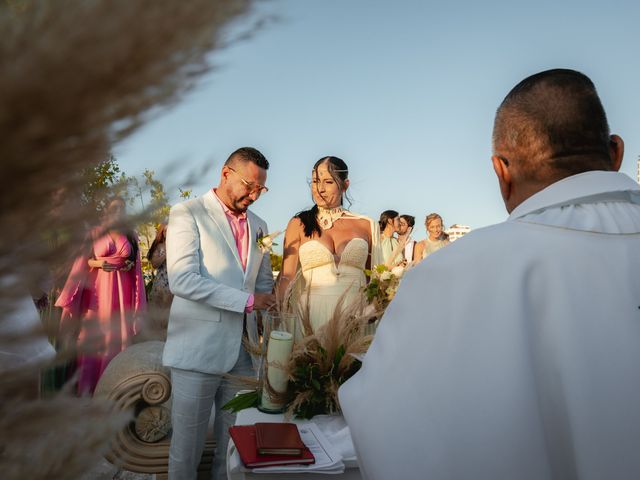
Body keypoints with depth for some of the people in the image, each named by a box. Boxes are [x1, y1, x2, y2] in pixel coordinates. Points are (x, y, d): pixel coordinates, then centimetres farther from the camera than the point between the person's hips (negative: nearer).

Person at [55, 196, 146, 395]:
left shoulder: (131, 236, 11)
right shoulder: (95, 233, 5)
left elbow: (136, 268, 9)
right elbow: (82, 262, 1)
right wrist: (98, 263, -15)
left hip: (123, 292, 2)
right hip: (99, 291, -2)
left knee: (119, 338, 3)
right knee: (94, 339, 0)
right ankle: (88, 391, 9)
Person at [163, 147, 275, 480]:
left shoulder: (257, 225, 13)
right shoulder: (187, 214, -5)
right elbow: (182, 280, -17)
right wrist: (247, 300, -19)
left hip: (243, 348, 5)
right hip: (197, 350, -5)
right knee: (188, 441, 7)